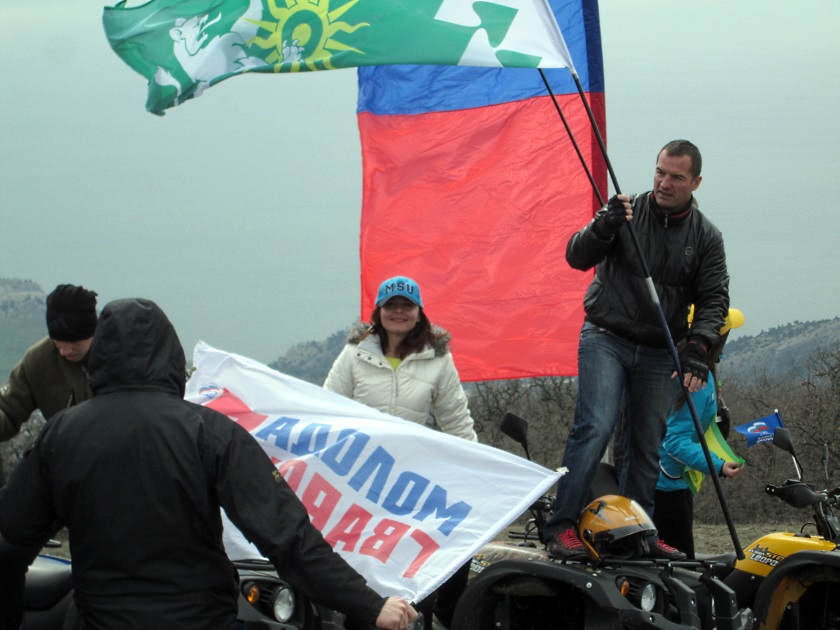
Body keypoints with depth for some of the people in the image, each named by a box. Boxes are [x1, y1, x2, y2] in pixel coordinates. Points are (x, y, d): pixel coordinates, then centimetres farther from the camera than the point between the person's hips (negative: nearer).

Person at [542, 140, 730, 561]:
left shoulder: (706, 237, 5)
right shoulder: (628, 212, -1)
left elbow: (714, 299, 1)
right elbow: (578, 258, -6)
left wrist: (698, 347, -14)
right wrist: (602, 229, -26)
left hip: (659, 353, 3)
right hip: (606, 339, -3)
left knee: (647, 444, 6)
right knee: (595, 427, -16)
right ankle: (562, 526, -17)